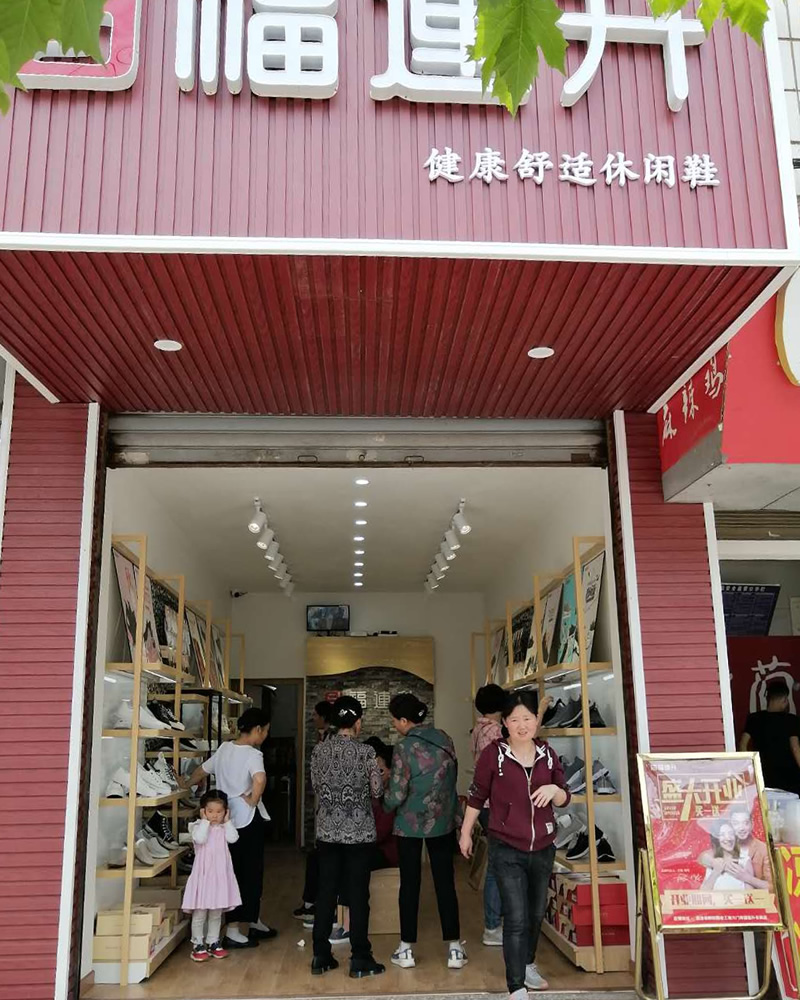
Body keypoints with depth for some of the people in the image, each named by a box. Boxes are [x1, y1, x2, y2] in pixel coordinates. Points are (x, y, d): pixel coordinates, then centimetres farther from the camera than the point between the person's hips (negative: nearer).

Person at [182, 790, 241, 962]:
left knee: (216, 913, 14)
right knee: (199, 913, 3)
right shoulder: (198, 826, -7)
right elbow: (200, 839, -27)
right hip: (203, 874, -4)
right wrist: (205, 821, -20)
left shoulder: (225, 827, 5)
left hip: (220, 875, 4)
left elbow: (233, 838, -13)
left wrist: (227, 821, -9)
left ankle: (213, 942, 26)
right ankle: (198, 944, 15)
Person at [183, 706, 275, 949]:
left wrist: (185, 785, 36)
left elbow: (201, 771, 19)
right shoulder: (252, 754, -17)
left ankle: (253, 922, 29)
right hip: (249, 820, -8)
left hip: (228, 818, 8)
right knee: (250, 874, 3)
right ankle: (234, 932, 5)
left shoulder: (224, 748, 5)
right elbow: (260, 779, -37)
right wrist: (253, 800, -20)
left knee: (245, 872, 18)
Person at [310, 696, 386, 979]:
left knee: (326, 892, 11)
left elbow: (316, 788, 7)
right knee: (358, 895, 4)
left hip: (327, 831, 4)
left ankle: (320, 956, 18)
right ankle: (360, 960, 11)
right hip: (358, 831, -3)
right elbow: (377, 791, -5)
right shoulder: (365, 752, -11)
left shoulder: (319, 750, -1)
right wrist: (373, 775, 15)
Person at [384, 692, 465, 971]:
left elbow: (397, 794, -16)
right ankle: (454, 949, 14)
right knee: (445, 883, 10)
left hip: (410, 824, -4)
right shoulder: (444, 739, -2)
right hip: (443, 822, 4)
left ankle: (406, 950, 17)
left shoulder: (404, 747, -17)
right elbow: (452, 777, 7)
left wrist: (386, 805, 4)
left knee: (410, 884, 8)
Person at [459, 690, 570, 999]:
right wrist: (465, 833, 6)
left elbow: (564, 799, 6)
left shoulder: (547, 753, -1)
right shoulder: (494, 753, -11)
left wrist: (553, 789, -17)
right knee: (516, 918, -9)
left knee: (537, 913, 20)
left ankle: (528, 964, 44)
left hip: (543, 849, 4)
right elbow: (477, 796, -1)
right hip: (507, 850, -4)